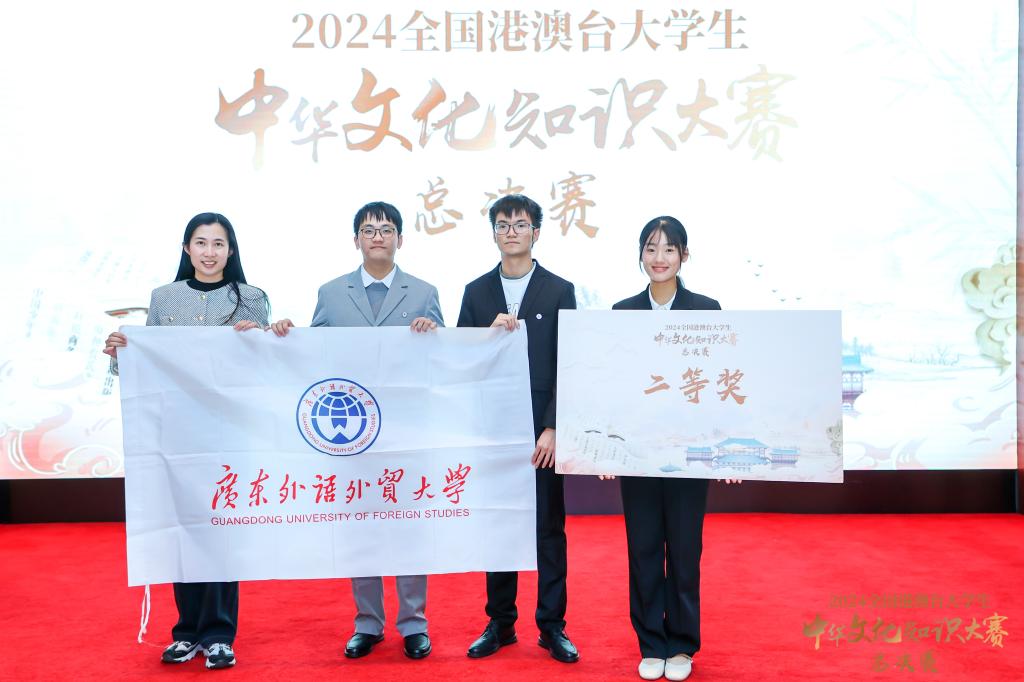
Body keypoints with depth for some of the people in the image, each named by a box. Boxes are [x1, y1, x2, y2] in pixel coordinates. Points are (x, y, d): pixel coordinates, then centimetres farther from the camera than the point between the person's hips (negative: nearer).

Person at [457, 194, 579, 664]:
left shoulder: (559, 291, 1)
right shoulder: (476, 292, 8)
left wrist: (552, 428, -10)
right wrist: (489, 333, -13)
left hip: (542, 429, -2)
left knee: (549, 527, 4)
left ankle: (552, 626, 14)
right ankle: (500, 623, 20)